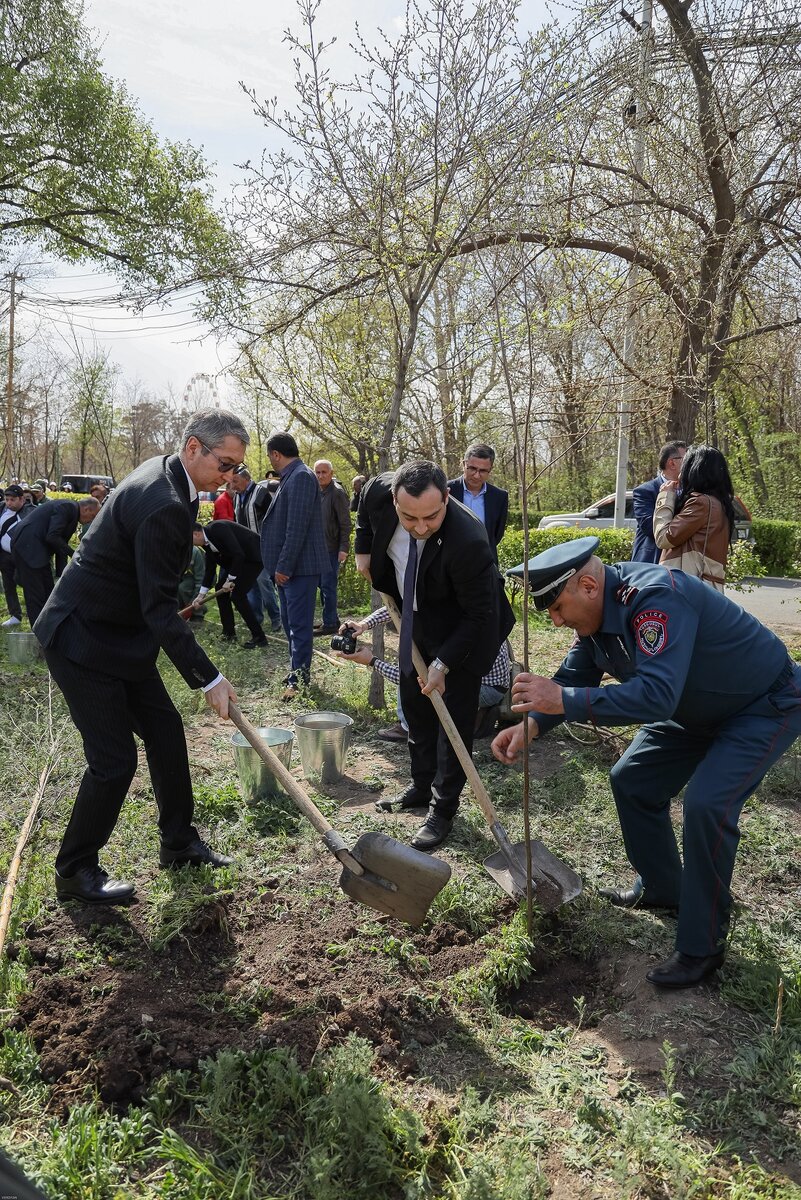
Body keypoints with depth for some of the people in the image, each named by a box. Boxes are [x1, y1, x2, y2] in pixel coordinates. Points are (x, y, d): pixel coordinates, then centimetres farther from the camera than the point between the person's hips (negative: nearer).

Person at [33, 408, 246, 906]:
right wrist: (209, 678, -24)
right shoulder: (164, 506, -29)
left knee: (166, 730, 12)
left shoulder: (163, 474, 2)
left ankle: (179, 842, 28)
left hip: (120, 633, 10)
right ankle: (75, 872, 16)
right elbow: (160, 609, -28)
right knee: (114, 758, -5)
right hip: (82, 640, -10)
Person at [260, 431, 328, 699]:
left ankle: (298, 677, 1)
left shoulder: (301, 477, -16)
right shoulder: (292, 477, 15)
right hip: (288, 566, 10)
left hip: (300, 566, -10)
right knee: (290, 622, 16)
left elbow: (297, 528, -21)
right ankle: (299, 669, 26)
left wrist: (284, 566, -19)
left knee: (298, 623, -5)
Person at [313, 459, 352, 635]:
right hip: (319, 547, 8)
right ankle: (332, 619, 24)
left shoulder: (337, 492, -12)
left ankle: (330, 623, 3)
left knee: (328, 586, -5)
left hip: (332, 548, -8)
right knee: (322, 584, 14)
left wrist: (344, 548, -19)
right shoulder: (317, 492, 12)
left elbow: (345, 523, -14)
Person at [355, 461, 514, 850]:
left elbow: (478, 614, -27)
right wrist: (363, 550, -1)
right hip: (416, 617, 6)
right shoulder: (379, 491, -24)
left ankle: (442, 809, 9)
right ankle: (422, 786, 33)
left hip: (461, 628, -6)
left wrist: (443, 663, -26)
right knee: (414, 704, 16)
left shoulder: (468, 541, -38)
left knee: (454, 713, -3)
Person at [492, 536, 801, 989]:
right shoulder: (596, 610, -8)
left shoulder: (656, 598, -37)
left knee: (707, 803, -23)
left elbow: (656, 696, -47)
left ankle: (702, 948, -4)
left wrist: (564, 700, -48)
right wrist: (532, 724, -18)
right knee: (633, 781, 8)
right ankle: (662, 887, 30)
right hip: (697, 708, 9)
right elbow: (576, 676, -1)